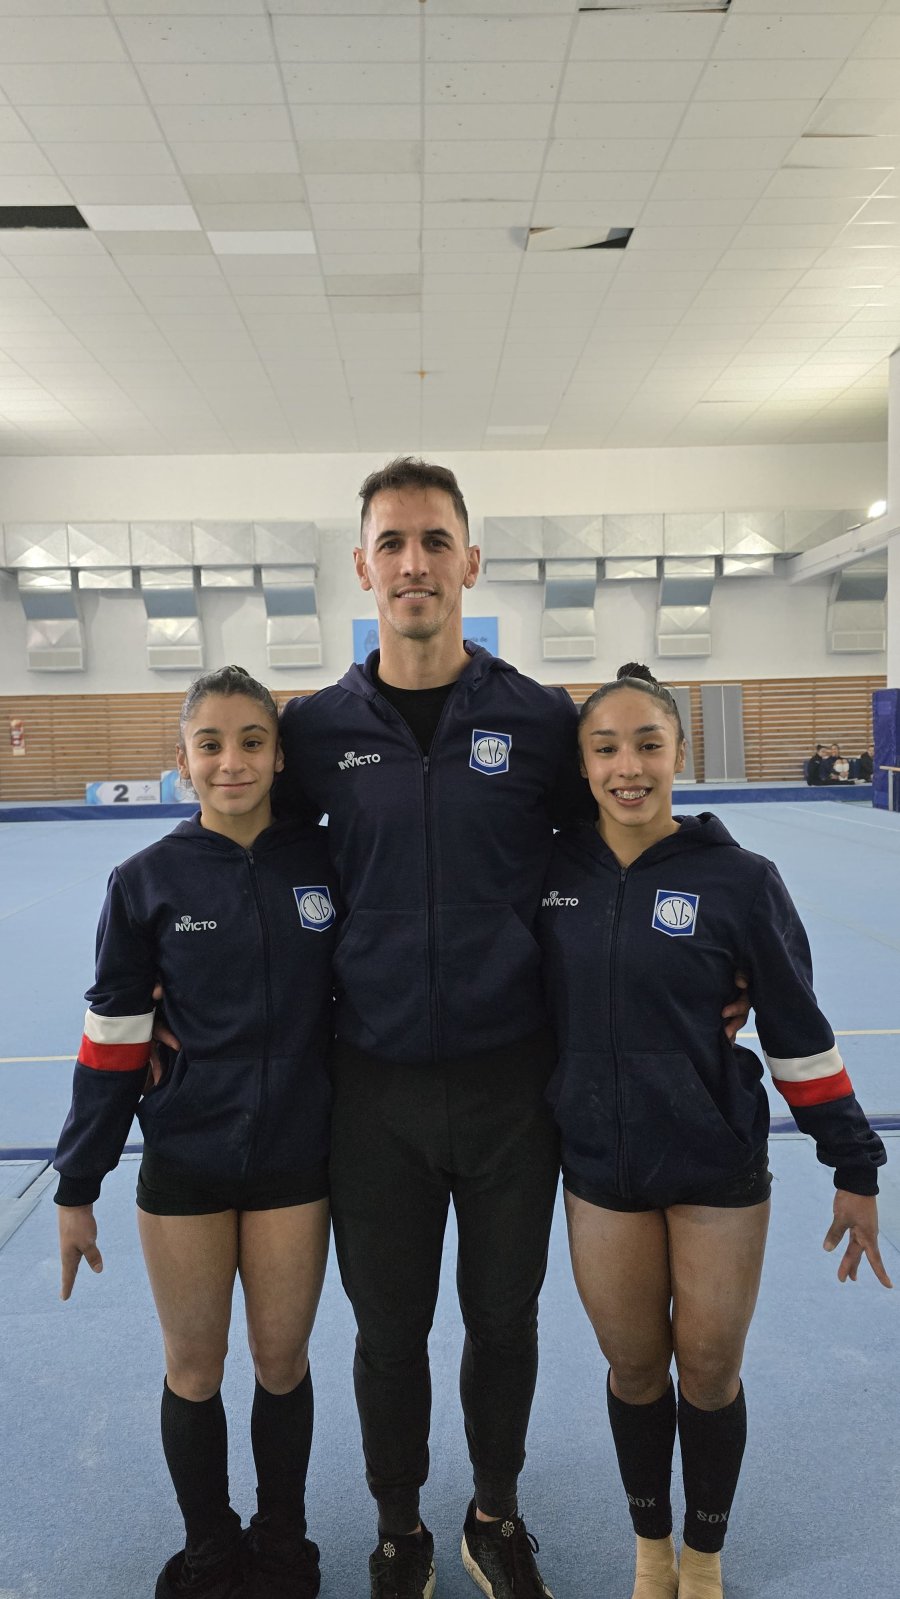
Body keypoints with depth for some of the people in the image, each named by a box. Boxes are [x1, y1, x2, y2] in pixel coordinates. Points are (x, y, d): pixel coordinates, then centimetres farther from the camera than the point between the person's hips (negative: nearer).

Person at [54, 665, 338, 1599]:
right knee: (193, 1369, 15)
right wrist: (76, 1186, -1)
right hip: (183, 1164, 0)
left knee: (282, 1362, 14)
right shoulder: (146, 882, -8)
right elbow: (111, 1042, -3)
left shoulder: (324, 864, -7)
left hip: (295, 1160, 1)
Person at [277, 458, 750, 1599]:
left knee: (503, 1317, 18)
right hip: (376, 1085, 1)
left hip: (510, 1078, 0)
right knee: (388, 1326, 16)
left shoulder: (540, 719, -5)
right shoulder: (316, 729, -2)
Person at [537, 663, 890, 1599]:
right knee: (633, 1370, 17)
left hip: (718, 1171, -1)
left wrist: (854, 1167, -2)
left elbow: (798, 1032, -5)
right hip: (600, 1170, 2)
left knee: (709, 1374, 14)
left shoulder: (739, 881, -12)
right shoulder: (549, 872, -7)